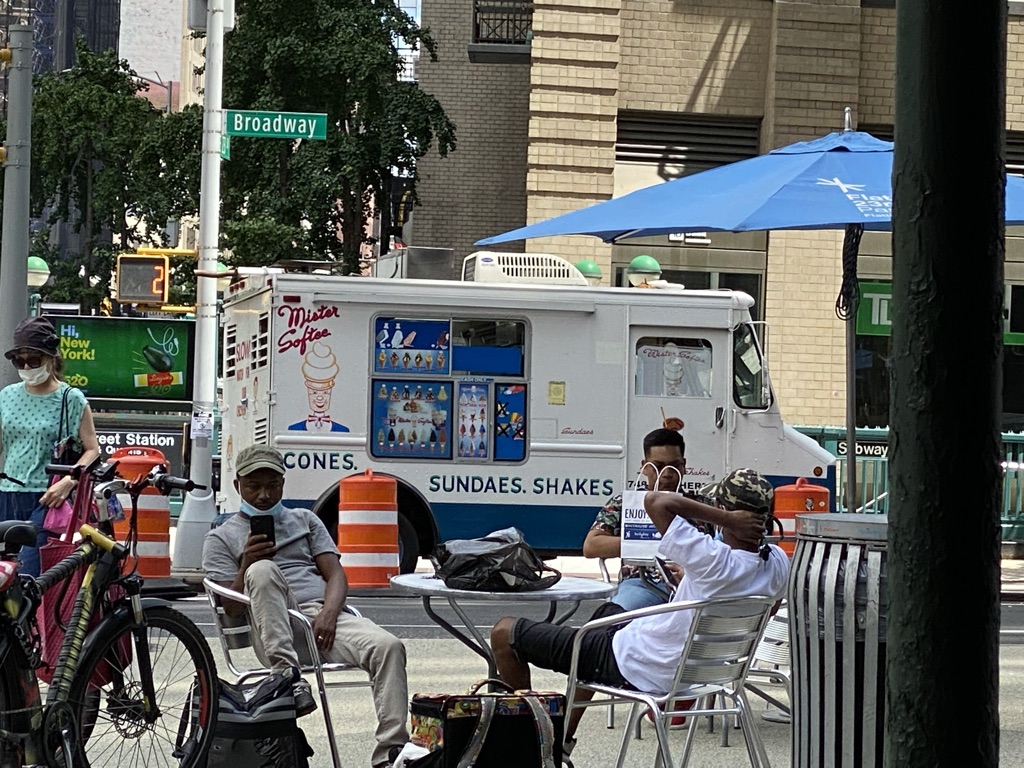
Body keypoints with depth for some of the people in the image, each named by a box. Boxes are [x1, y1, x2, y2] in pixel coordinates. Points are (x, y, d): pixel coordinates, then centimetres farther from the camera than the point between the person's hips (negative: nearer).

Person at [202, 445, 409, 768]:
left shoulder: (305, 520, 26)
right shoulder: (221, 538, 17)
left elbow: (335, 574, 14)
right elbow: (231, 609, 7)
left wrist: (329, 614, -8)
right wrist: (246, 565, -12)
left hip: (324, 617, 3)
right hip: (275, 631, -3)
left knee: (388, 646, -27)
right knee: (263, 570, -33)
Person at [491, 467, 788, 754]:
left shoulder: (716, 563, -34)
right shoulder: (778, 565, -10)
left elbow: (655, 501, -35)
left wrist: (728, 520, -33)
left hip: (633, 669, -9)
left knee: (505, 632, 3)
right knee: (607, 612, 41)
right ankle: (564, 737, 42)